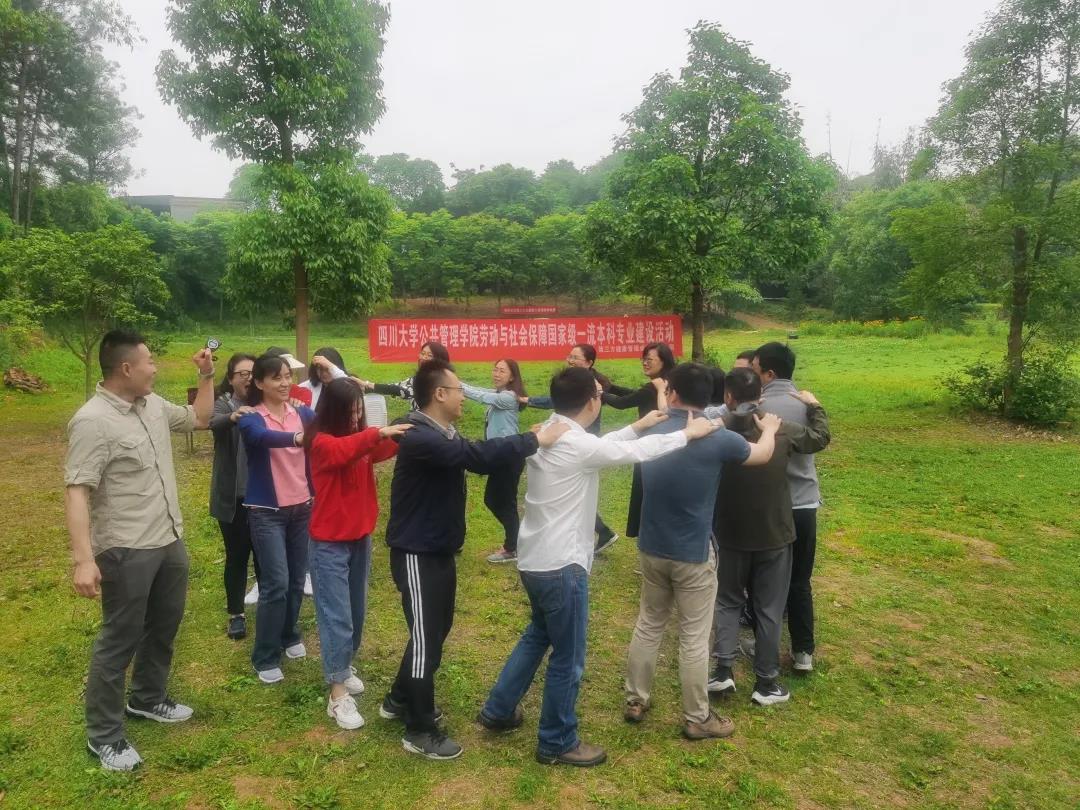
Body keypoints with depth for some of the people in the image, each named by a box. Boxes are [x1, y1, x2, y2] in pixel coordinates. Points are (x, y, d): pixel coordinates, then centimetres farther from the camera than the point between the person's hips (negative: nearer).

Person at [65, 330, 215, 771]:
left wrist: (206, 377, 10)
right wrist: (84, 559, -31)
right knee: (119, 640, 5)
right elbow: (76, 491, -25)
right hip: (126, 552, -8)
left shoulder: (153, 405, 4)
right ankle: (104, 735, 22)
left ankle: (148, 698, 43)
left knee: (163, 627, 22)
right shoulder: (93, 421, -21)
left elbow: (198, 419, 22)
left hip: (169, 541, 8)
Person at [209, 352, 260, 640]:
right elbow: (215, 423, -26)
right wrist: (233, 416, -50)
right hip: (233, 496, -1)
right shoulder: (223, 403, -5)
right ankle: (236, 614, 24)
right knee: (236, 555, 9)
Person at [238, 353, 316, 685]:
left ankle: (289, 636, 37)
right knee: (276, 584, -6)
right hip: (267, 512, -4)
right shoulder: (251, 418, -11)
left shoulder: (303, 414, 4)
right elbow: (262, 437, -33)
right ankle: (265, 659, 9)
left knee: (297, 580, 12)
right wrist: (298, 438, -52)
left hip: (302, 508, 4)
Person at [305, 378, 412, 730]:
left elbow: (382, 450, -9)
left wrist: (400, 434, -27)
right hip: (330, 543, -6)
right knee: (337, 616, -3)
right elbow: (345, 450, -37)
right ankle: (337, 694, 5)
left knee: (356, 610, 17)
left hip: (360, 537, 6)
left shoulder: (360, 438, 4)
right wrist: (378, 433, -50)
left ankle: (345, 666, 36)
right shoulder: (321, 442, -16)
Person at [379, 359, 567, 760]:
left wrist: (530, 443, -10)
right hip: (417, 553, -10)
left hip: (441, 549, 10)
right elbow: (476, 455, -36)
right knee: (426, 638, 0)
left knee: (437, 629, 21)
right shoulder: (419, 438, -25)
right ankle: (420, 731, 16)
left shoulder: (445, 435, 8)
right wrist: (535, 440, -32)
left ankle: (399, 701, 39)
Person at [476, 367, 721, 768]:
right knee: (567, 659, 8)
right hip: (561, 565, -10)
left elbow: (604, 446, 17)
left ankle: (498, 710, 38)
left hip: (535, 559, 10)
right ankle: (556, 743, 26)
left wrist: (637, 426, 21)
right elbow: (635, 452, -12)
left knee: (538, 635, 28)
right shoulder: (576, 445, -23)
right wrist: (687, 433, 0)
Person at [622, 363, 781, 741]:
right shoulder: (718, 440, -17)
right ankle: (697, 719, 24)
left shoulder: (651, 434, -6)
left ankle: (635, 700, 33)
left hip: (651, 550, 5)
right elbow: (762, 454, 4)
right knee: (694, 639, 9)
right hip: (693, 556, -4)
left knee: (648, 626, 20)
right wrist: (769, 429, 24)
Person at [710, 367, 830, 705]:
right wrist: (814, 406, 24)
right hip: (773, 534, 0)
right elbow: (821, 437, 9)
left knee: (728, 600, 18)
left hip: (730, 534, 0)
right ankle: (766, 682, 18)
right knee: (769, 608, 10)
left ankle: (723, 671, 13)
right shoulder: (782, 430, -9)